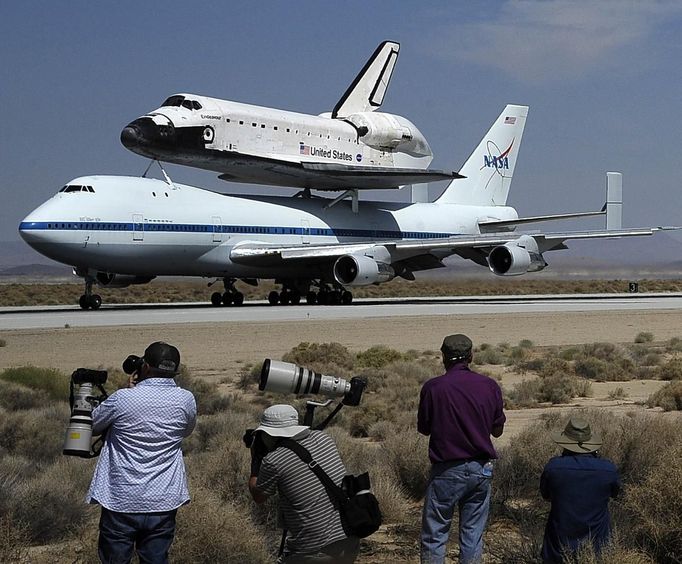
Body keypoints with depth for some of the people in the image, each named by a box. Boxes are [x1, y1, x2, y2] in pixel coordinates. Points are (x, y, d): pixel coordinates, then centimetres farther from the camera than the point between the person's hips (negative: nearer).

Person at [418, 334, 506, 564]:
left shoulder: (432, 387, -8)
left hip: (447, 470, -3)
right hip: (481, 469, 3)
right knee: (473, 534, 9)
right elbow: (497, 430, 8)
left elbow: (423, 428, 2)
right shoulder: (489, 386, 0)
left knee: (434, 536, 5)